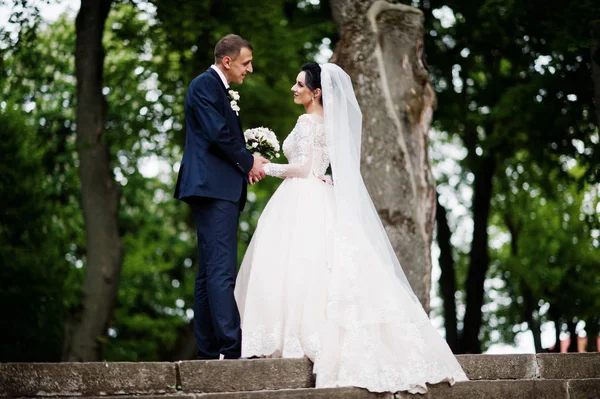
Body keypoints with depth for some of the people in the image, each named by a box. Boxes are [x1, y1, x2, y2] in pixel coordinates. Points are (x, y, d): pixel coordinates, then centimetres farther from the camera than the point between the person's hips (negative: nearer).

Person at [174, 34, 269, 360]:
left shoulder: (222, 90, 24)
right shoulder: (205, 85, -7)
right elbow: (218, 134, -17)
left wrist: (249, 161, 8)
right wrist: (248, 162, -5)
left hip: (221, 190, 11)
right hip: (213, 187, -11)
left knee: (209, 272, 8)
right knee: (222, 270, -16)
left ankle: (208, 350, 9)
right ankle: (232, 346, -21)